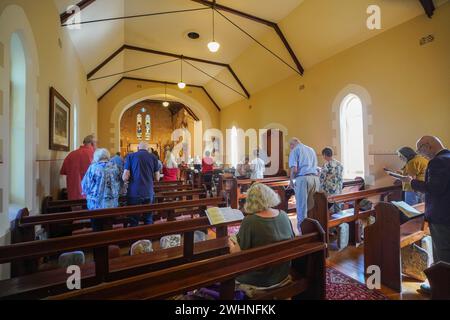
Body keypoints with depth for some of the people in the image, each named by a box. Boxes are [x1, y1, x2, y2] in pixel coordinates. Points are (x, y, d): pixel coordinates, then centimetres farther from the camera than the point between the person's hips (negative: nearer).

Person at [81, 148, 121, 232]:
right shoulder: (115, 167, 2)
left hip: (96, 204, -3)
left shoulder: (93, 167, -7)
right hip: (112, 204, 3)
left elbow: (85, 185, -2)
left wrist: (90, 194, 17)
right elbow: (120, 184, 9)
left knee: (97, 229, 10)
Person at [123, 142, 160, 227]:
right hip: (149, 192, 2)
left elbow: (125, 178, -7)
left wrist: (130, 179, 15)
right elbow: (157, 178, 7)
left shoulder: (130, 156, 0)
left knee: (134, 220, 9)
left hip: (134, 192, -1)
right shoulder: (153, 157, 5)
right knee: (148, 219, 13)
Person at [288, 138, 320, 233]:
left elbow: (294, 169, -11)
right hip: (315, 178, 6)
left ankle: (303, 231, 8)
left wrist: (291, 180, 2)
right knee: (312, 206, 13)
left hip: (303, 178, -6)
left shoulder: (295, 150, 2)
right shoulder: (311, 149, 22)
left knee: (302, 207, 2)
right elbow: (315, 166, 22)